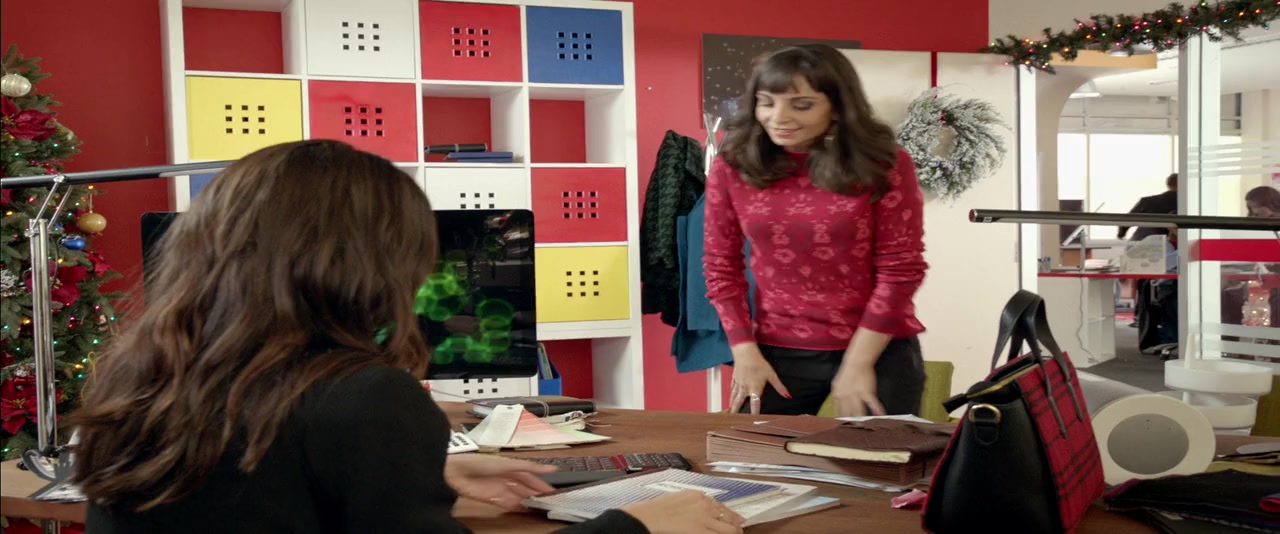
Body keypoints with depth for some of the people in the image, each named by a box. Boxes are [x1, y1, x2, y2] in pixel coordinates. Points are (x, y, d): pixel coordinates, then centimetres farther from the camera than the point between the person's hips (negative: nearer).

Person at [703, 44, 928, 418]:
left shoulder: (884, 166, -9)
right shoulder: (732, 167, -3)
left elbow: (900, 269, -8)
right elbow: (721, 266, 4)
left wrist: (857, 363, -11)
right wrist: (744, 351, -3)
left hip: (879, 351, -1)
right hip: (777, 352, 2)